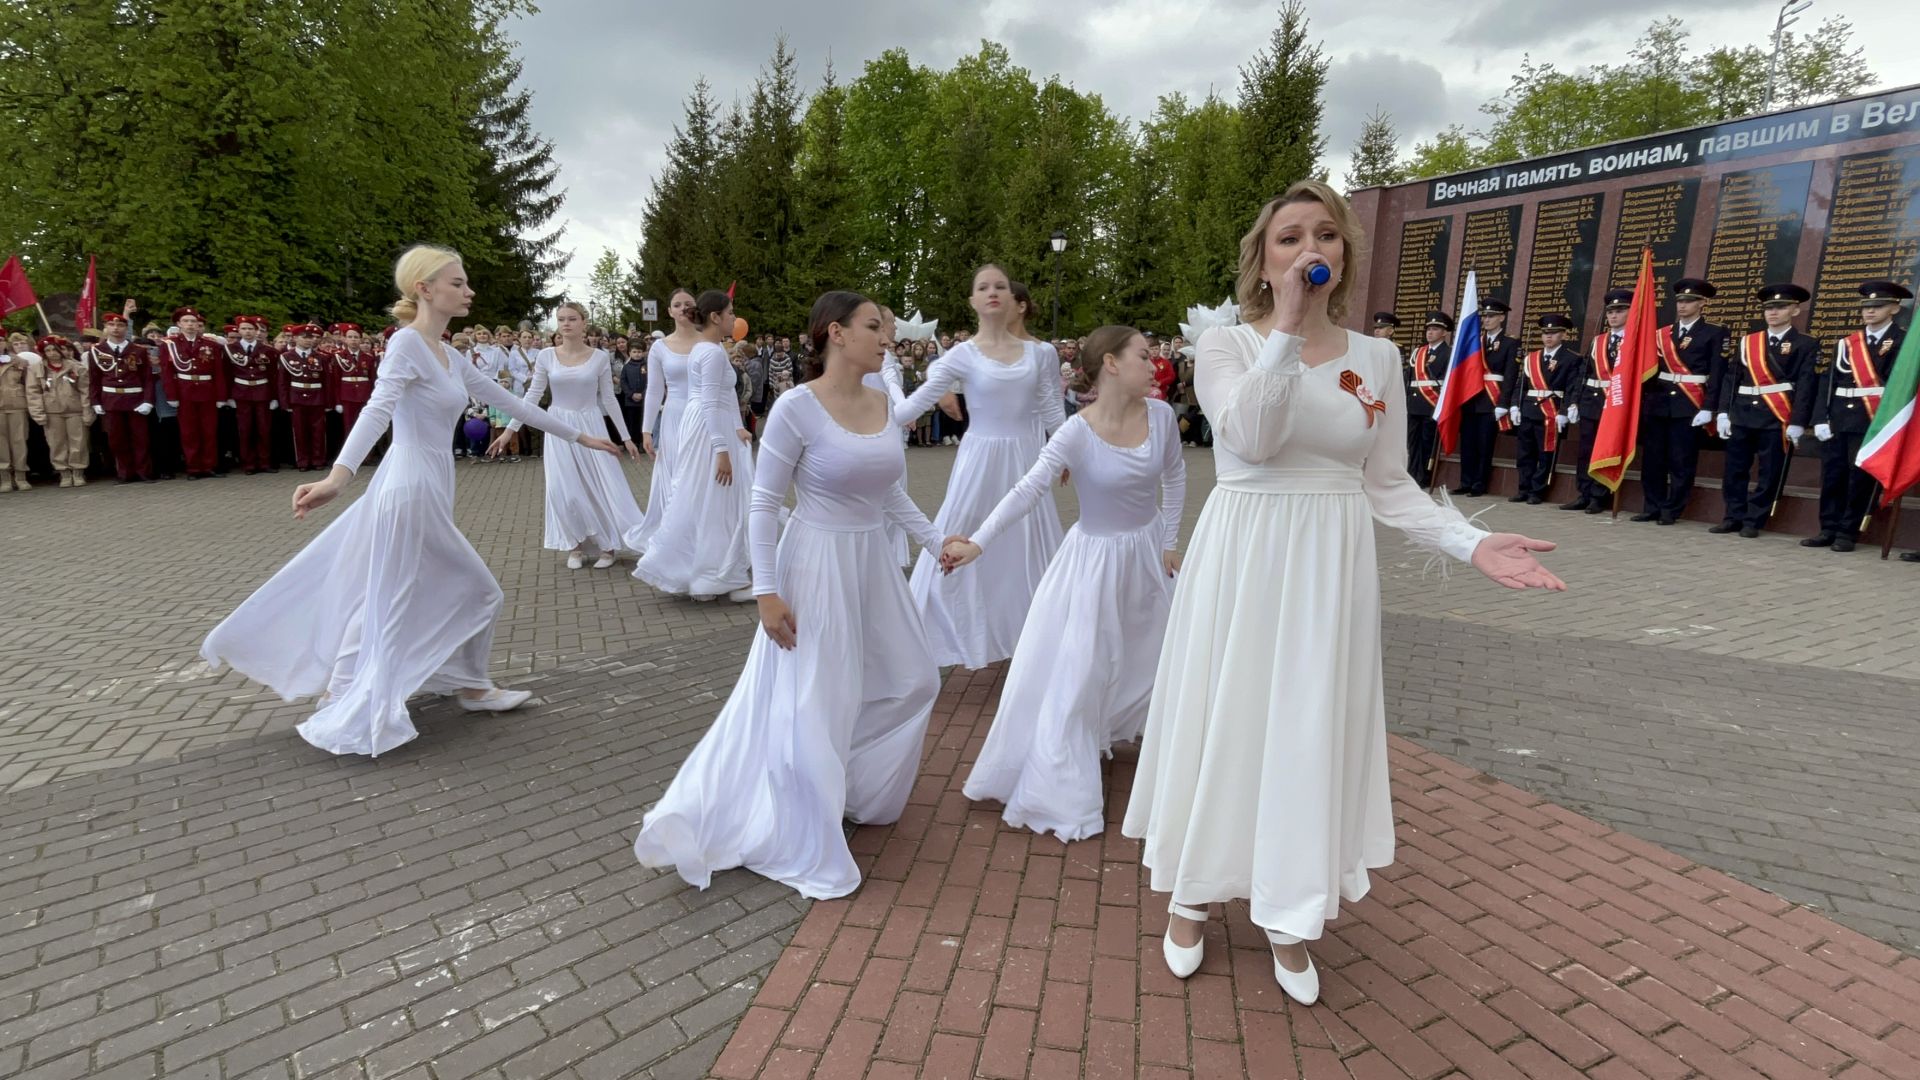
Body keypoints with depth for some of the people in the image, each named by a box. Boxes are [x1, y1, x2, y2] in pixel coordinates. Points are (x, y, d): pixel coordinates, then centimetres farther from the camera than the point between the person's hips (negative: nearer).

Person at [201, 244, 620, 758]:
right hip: (413, 491, -8)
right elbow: (378, 411, -28)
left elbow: (509, 401, 18)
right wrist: (339, 475, -41)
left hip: (426, 490, 8)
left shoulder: (450, 357, 13)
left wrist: (577, 435, 21)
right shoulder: (407, 343, -13)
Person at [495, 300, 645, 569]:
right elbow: (532, 396, 1)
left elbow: (609, 399, 1)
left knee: (602, 484, -1)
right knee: (563, 489, -1)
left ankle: (608, 545, 14)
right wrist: (509, 429, -3)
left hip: (591, 427, -1)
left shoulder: (600, 357, -4)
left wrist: (626, 437, 0)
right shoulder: (546, 356, -2)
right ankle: (575, 545, 14)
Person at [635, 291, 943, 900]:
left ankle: (855, 796, 40)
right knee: (809, 707, 3)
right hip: (816, 567, -8)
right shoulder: (797, 407, -16)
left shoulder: (883, 405, 4)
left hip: (873, 566, 8)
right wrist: (766, 591, -17)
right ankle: (806, 851, 24)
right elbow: (764, 503, -14)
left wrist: (939, 542, 8)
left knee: (911, 681, 17)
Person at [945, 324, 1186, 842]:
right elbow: (1028, 489, -26)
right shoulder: (1077, 433, -22)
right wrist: (976, 542, -36)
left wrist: (1170, 541, 4)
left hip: (1148, 550, 5)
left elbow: (1174, 475, 6)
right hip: (1097, 557, -5)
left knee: (1152, 653, 21)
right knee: (1075, 670, -2)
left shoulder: (1161, 414, -8)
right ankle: (1064, 791, 13)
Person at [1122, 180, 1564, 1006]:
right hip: (1240, 563, -2)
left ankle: (1289, 916, 28)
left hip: (1331, 569, 3)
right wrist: (1287, 327, -24)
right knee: (1224, 724, 7)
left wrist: (1472, 543, -9)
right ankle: (1192, 895, 29)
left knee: (1312, 731, 9)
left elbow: (1388, 485, 5)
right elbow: (1251, 438, -22)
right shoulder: (1226, 344, -4)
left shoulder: (1377, 358, 5)